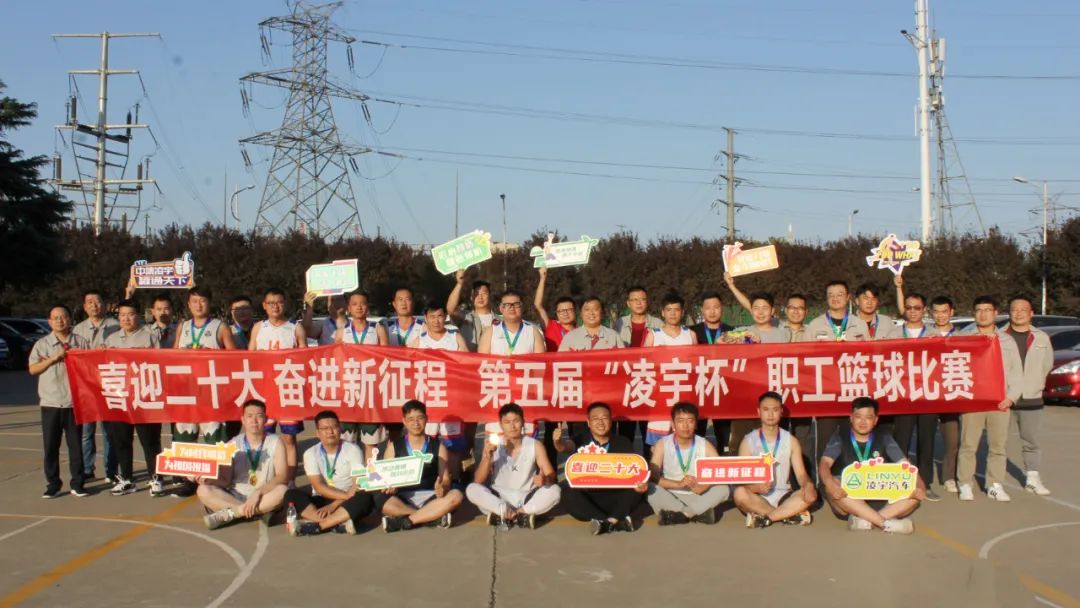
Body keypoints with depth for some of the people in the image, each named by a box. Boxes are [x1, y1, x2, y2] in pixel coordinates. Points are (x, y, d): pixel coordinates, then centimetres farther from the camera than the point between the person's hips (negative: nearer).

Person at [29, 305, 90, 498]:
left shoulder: (80, 343, 7)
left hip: (75, 402, 0)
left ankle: (77, 484, 11)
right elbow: (33, 369, -1)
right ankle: (53, 484, 12)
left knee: (76, 444, 4)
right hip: (50, 403, 0)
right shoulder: (42, 344, 7)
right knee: (50, 446, 3)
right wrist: (53, 358, -10)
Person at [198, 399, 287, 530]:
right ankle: (258, 512, -25)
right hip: (235, 497, 2)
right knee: (203, 490, -22)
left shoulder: (275, 443, -3)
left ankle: (229, 513, -25)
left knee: (281, 490, -33)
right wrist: (208, 479, -22)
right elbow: (225, 480, 0)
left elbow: (281, 477, -13)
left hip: (265, 499, -2)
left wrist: (258, 492, -27)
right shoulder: (233, 444, 3)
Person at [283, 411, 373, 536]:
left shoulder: (353, 450, -3)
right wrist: (347, 496, -25)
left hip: (345, 504, -1)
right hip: (321, 500, 1)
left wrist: (333, 505, -23)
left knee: (365, 498, -33)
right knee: (291, 495, -25)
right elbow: (319, 487, -11)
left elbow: (358, 485, -11)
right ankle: (340, 524, -36)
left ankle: (315, 525, -35)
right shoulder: (311, 453, 0)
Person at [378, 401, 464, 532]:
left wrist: (442, 488, -23)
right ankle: (434, 516, -25)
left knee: (456, 496, -29)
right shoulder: (393, 446, 8)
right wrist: (389, 486, -19)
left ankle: (404, 521, -26)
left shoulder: (438, 447, 7)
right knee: (381, 501, -33)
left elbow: (445, 480, 2)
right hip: (402, 499, 0)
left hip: (429, 498, 0)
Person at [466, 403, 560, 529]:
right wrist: (488, 456, -25)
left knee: (554, 490, -26)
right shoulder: (493, 446, -4)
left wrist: (544, 479, -32)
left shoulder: (534, 445, -4)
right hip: (498, 500, 0)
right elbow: (478, 481, -9)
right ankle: (522, 515, -27)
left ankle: (502, 514, -24)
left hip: (526, 501, 0)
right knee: (472, 489, -26)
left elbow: (551, 476, -8)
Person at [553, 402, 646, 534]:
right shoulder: (581, 439, 3)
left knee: (636, 487, -24)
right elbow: (566, 446, -18)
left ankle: (608, 522, -35)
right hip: (586, 498, 0)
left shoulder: (623, 443, 7)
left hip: (614, 498, 1)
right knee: (567, 490, -30)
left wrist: (641, 483, -28)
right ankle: (616, 521, -35)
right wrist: (559, 441, -44)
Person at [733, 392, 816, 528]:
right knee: (740, 494, -34)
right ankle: (789, 515, -20)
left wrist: (808, 485, -25)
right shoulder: (748, 441, -1)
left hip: (782, 498, 2)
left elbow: (801, 474, -1)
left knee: (811, 494, -25)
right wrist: (755, 487, -30)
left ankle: (763, 516, -22)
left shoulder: (791, 441, 6)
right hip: (757, 498, -2)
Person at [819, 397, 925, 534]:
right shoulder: (840, 437, 1)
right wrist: (830, 485, -35)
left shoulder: (884, 439, 8)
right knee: (832, 486, -34)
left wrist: (919, 486, -21)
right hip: (848, 503, -3)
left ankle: (865, 521, -33)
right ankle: (886, 523, -36)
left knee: (915, 494, -19)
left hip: (878, 501, 3)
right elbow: (825, 464, -13)